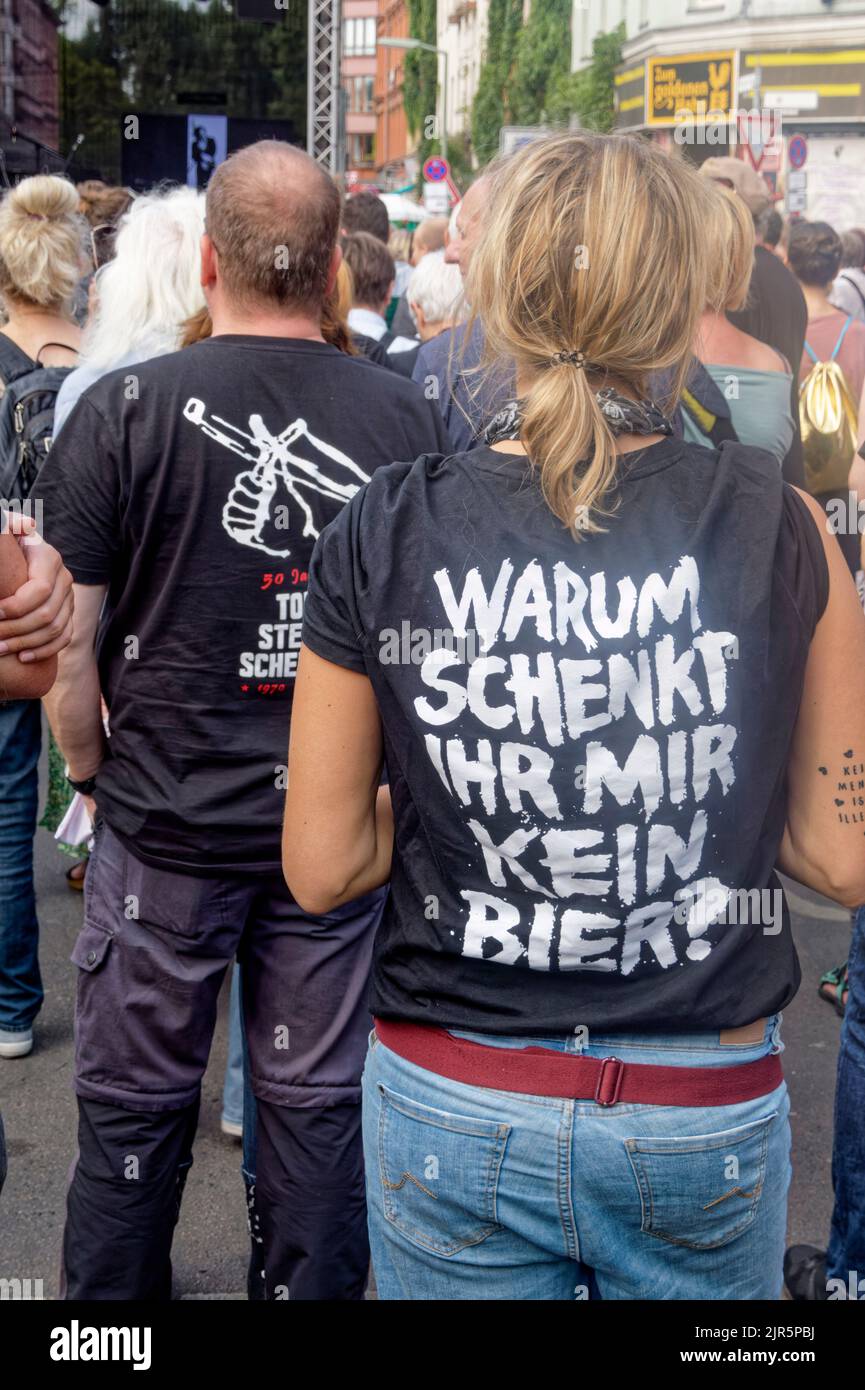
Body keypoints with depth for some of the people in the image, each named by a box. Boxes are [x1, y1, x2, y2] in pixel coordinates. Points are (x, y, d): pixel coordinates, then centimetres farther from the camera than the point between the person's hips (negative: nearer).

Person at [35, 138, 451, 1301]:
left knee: (135, 1106, 15)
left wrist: (94, 771, 6)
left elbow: (62, 641, -10)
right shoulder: (410, 418, -4)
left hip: (164, 822, -1)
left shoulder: (126, 410, -10)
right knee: (321, 1100, 15)